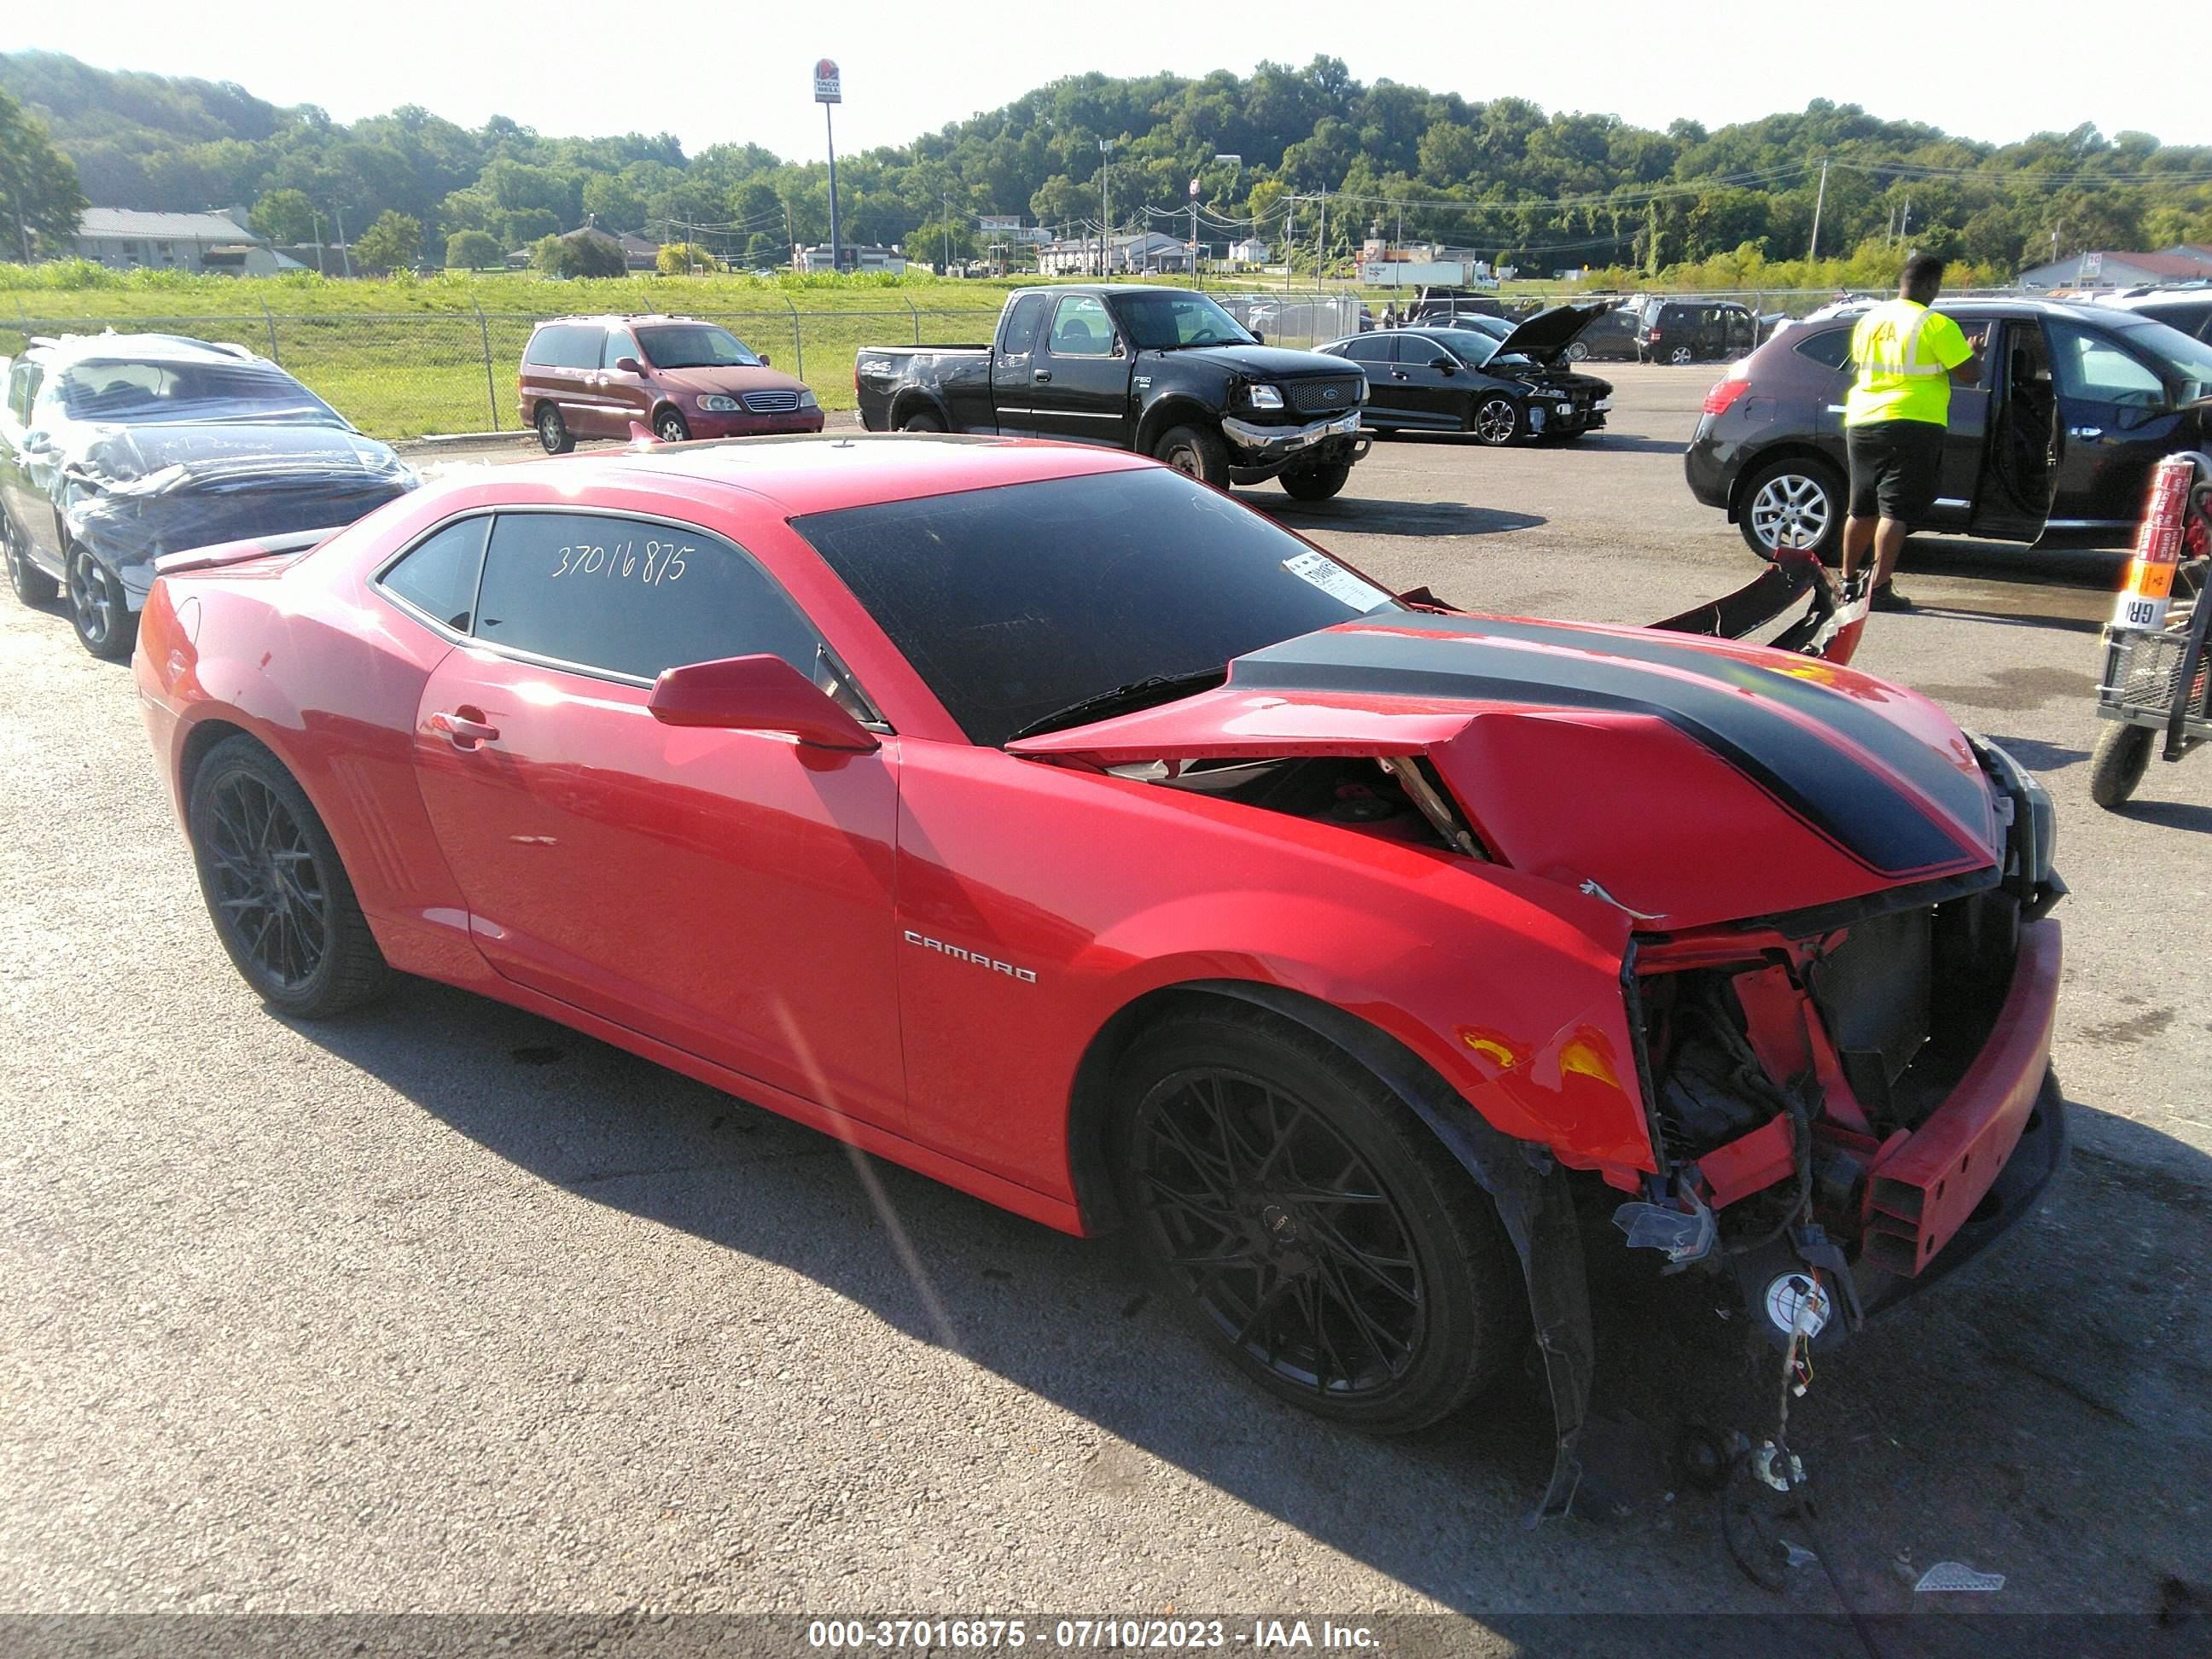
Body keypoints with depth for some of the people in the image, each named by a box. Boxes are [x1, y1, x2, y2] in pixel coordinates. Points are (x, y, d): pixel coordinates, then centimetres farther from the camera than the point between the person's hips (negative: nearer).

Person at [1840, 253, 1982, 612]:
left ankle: (1848, 580, 21)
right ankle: (1880, 587, -11)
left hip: (1862, 421, 6)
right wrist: (1972, 352, 11)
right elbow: (1970, 374, -9)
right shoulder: (1936, 325, -10)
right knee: (1895, 511, -6)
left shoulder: (1870, 319, 8)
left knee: (1862, 508, 15)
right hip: (1912, 425, -6)